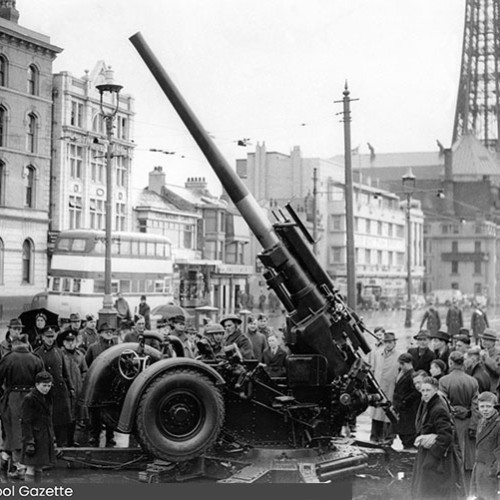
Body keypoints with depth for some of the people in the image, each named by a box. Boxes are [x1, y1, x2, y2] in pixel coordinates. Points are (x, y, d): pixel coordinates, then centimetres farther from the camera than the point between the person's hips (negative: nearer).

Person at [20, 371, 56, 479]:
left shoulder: (47, 398, 13)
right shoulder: (29, 399, -11)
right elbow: (26, 422, -15)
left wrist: (52, 437, 17)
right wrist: (29, 441, -21)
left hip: (46, 437, 8)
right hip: (34, 436, -8)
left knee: (39, 470, 12)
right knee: (30, 468, -8)